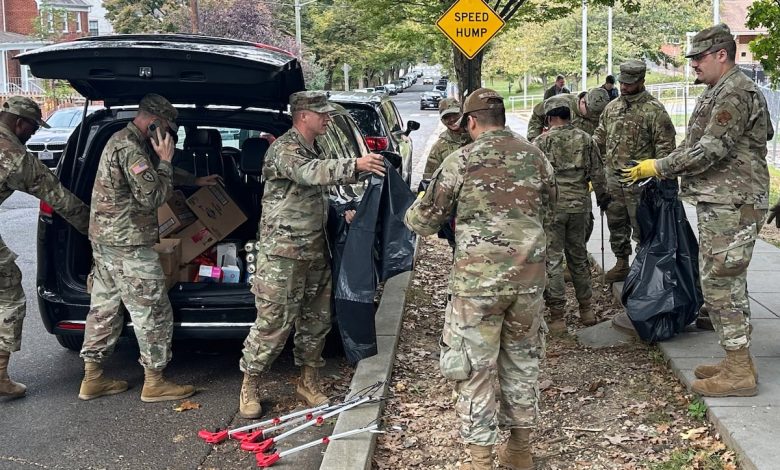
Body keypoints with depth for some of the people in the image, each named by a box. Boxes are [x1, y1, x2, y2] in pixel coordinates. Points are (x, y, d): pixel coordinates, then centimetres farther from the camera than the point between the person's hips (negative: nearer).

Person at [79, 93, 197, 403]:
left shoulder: (122, 141, 15)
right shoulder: (129, 148, -18)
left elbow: (148, 181, 26)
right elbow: (153, 196, -18)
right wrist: (165, 161, -10)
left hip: (106, 239, 11)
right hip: (128, 245, -11)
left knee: (104, 308, 14)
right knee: (153, 313, -2)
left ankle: (92, 378, 21)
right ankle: (154, 383, 6)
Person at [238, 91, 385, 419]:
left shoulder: (315, 151, 16)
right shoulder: (283, 149, -13)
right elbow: (309, 173, -34)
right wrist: (354, 166, -45)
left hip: (315, 253, 9)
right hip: (283, 253, -9)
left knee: (317, 320, 12)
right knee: (273, 323, -4)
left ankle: (308, 382, 26)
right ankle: (249, 386, 11)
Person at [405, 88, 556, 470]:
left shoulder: (461, 161, -7)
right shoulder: (537, 158, 5)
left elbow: (424, 222, -1)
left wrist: (412, 214, 22)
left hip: (477, 281, -4)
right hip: (529, 278, 5)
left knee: (474, 370, 5)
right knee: (522, 363, 18)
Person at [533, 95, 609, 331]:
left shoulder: (541, 142, -5)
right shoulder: (585, 139, 4)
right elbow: (597, 173, 6)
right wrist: (603, 196, 20)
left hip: (552, 205, -4)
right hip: (579, 205, 4)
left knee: (552, 259, 1)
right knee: (578, 255, 17)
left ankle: (557, 316, 2)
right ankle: (586, 309, 25)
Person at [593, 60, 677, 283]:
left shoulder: (654, 110, -9)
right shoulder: (611, 107, 11)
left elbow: (665, 145, -11)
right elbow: (599, 139, 18)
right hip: (612, 178, 6)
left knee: (641, 228, 1)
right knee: (616, 225, 15)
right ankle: (622, 263, 28)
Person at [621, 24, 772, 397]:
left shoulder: (735, 93, -15)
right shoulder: (719, 92, 18)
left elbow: (710, 150, -22)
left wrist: (659, 167, -16)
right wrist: (662, 167, 14)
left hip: (730, 206, -11)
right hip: (719, 203, 11)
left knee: (721, 285, -7)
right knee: (725, 284, 15)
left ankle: (739, 373, 0)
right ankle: (738, 361, 24)